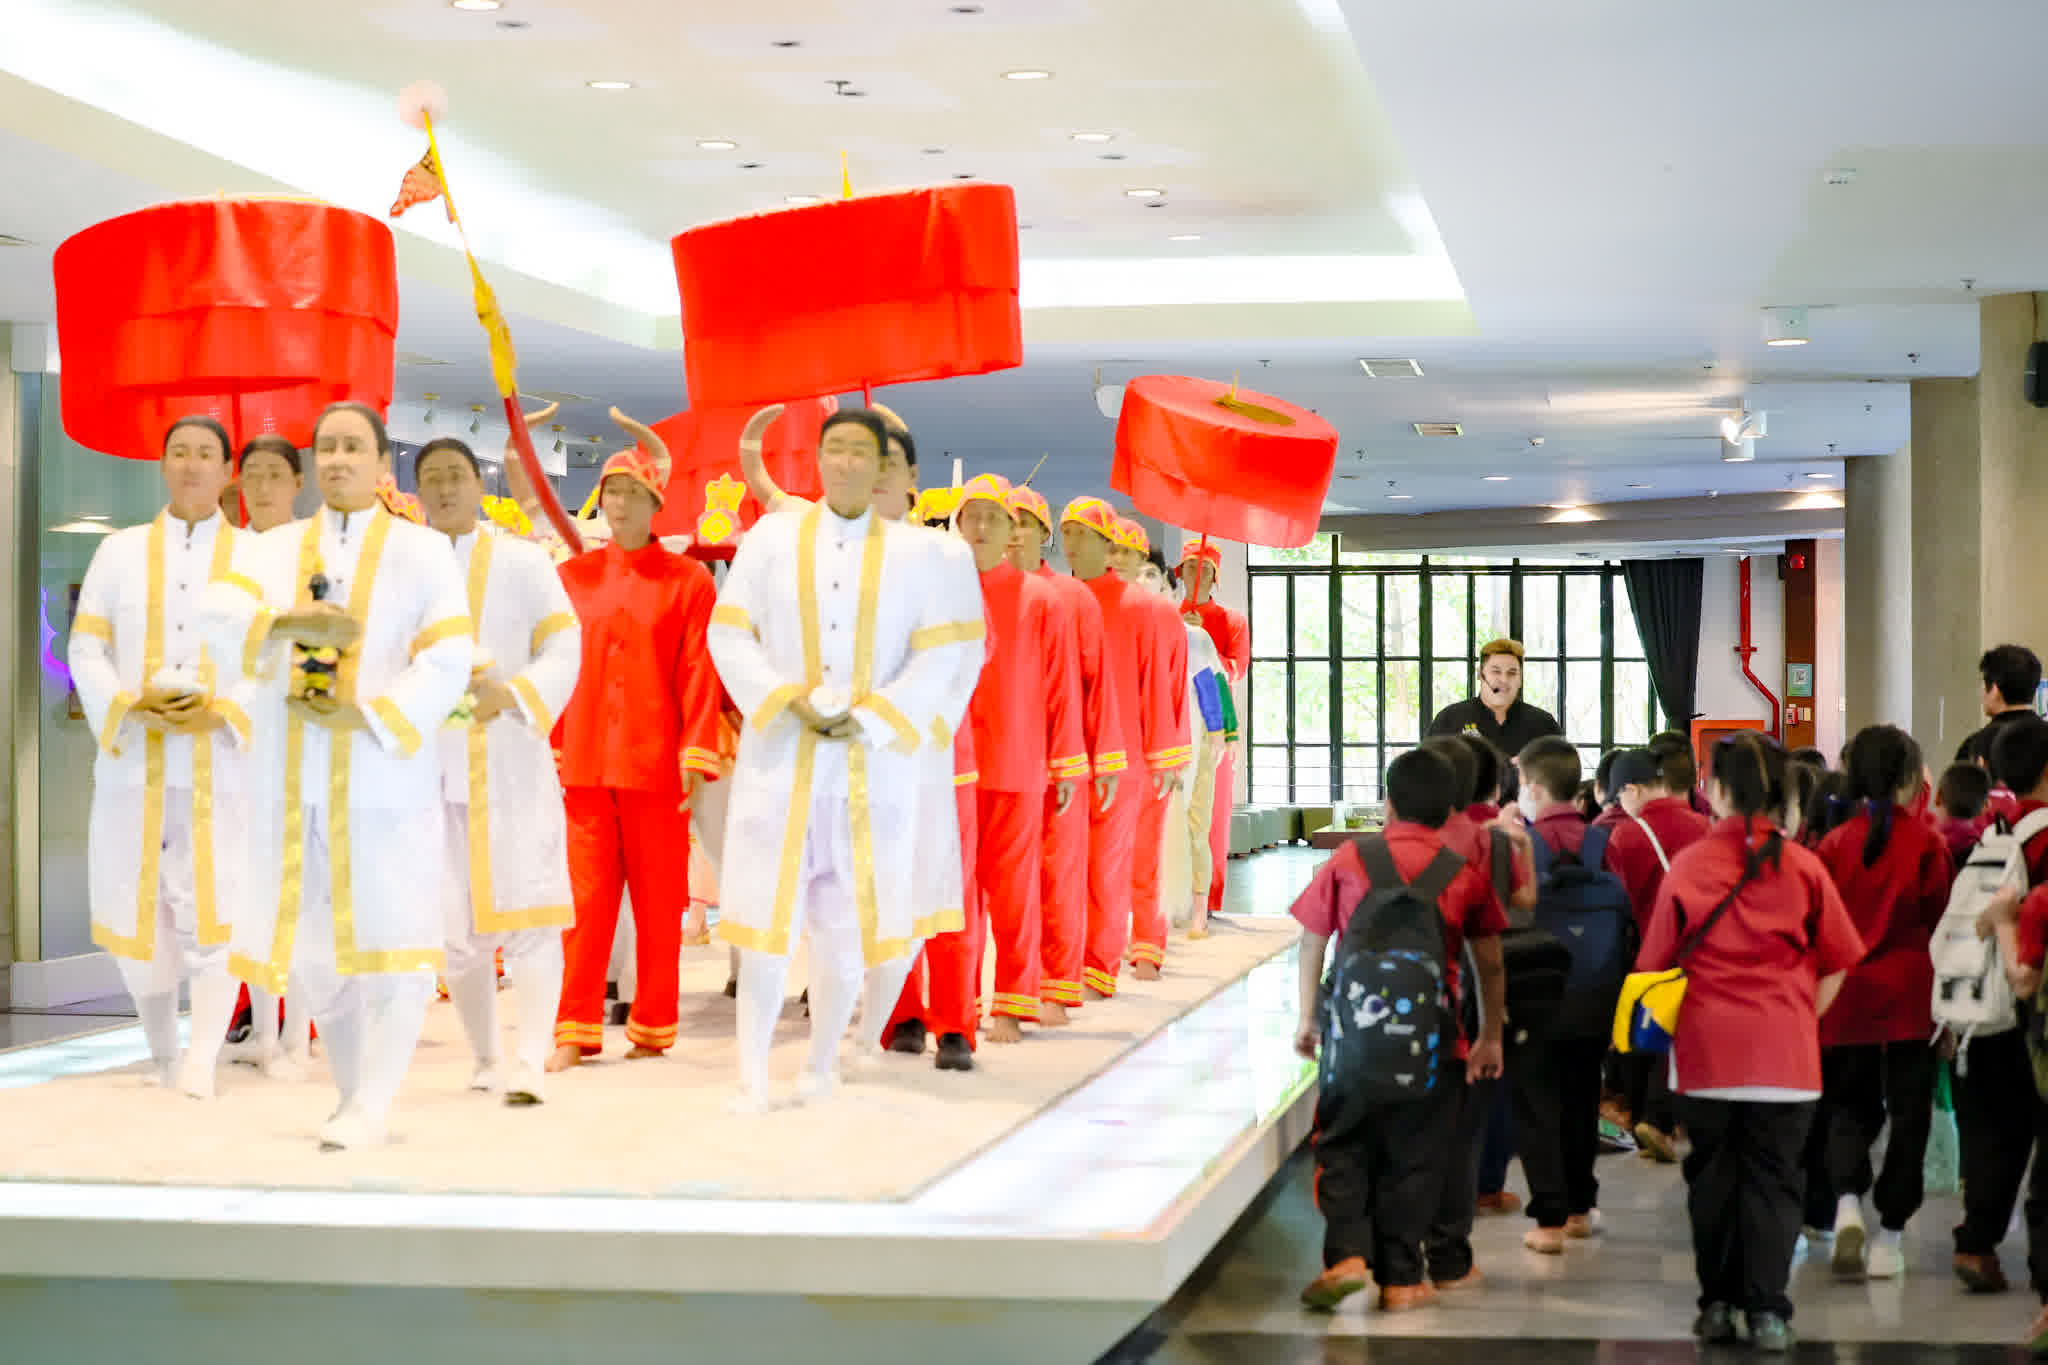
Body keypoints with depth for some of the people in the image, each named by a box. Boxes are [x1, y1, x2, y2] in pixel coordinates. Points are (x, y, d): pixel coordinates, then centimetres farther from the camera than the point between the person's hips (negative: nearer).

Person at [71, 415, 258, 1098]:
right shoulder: (120, 550, 12)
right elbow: (86, 647, 6)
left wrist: (223, 711, -14)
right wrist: (129, 706, -12)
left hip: (221, 765, -2)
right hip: (134, 761, 2)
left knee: (215, 913, -12)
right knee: (138, 913, 5)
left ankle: (202, 1061, -18)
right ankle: (161, 1052, 22)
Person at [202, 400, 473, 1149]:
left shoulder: (422, 552, 4)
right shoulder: (275, 548, 12)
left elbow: (448, 661, -6)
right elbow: (219, 613, -6)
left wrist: (372, 716, -18)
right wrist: (290, 619, -25)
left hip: (385, 777, -3)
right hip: (295, 780, 3)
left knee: (395, 939, -9)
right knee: (308, 946, 7)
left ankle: (372, 1108, -6)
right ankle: (351, 1090, 22)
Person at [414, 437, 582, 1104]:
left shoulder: (523, 561, 6)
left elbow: (562, 648, -1)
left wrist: (513, 695, -18)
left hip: (510, 762, -2)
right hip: (430, 765, 2)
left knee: (526, 913, -10)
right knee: (452, 924, 5)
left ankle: (529, 1060, -14)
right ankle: (485, 1057, 19)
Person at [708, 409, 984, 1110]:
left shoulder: (914, 553, 2)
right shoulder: (771, 539, 2)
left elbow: (942, 653, -1)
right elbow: (729, 634, 1)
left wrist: (871, 716, -11)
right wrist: (790, 699, -12)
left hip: (872, 764, 0)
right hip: (779, 755, 0)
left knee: (849, 918, 4)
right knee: (767, 908, -2)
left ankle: (822, 1064, 21)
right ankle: (753, 1073, 4)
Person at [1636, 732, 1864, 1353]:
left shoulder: (1687, 865, -3)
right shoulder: (1802, 866, -3)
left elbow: (1656, 963, 4)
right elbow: (1836, 963, 3)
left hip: (1707, 1049, 0)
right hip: (1785, 1053, 0)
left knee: (1712, 1177, 12)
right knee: (1773, 1180, 5)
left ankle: (1717, 1304, 16)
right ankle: (1766, 1311, 1)